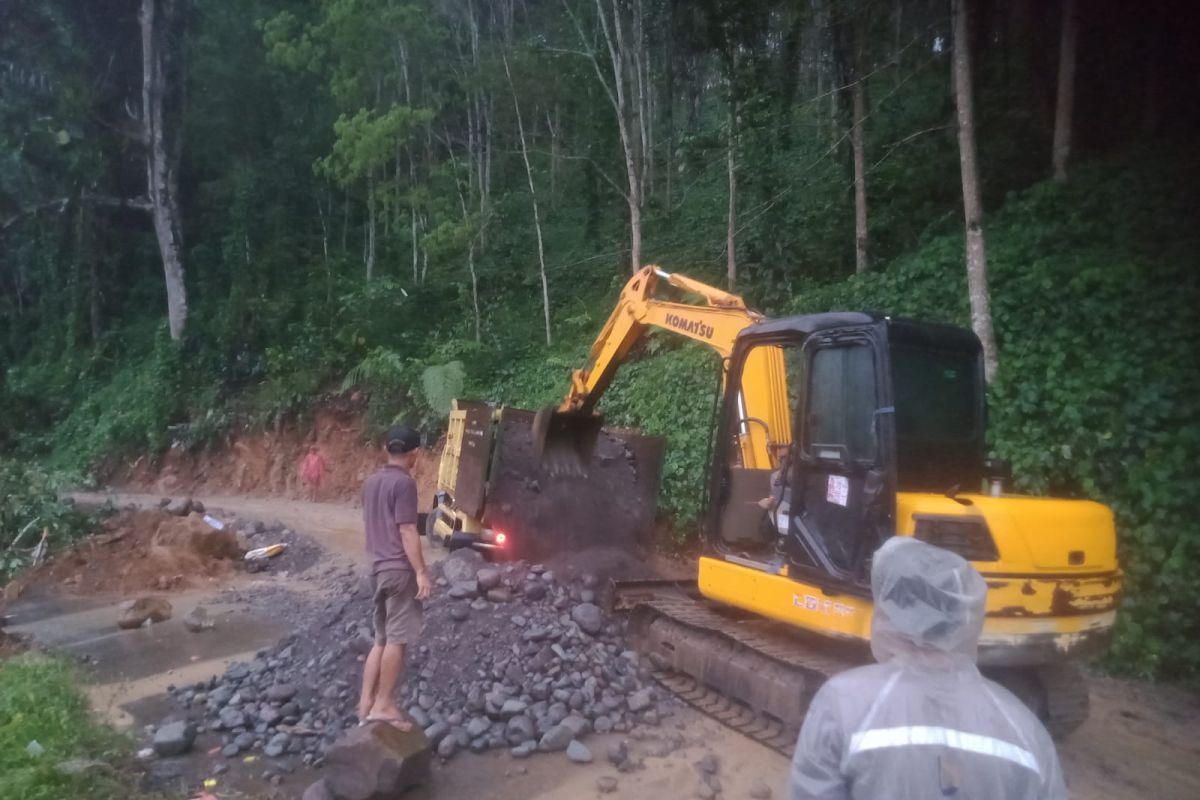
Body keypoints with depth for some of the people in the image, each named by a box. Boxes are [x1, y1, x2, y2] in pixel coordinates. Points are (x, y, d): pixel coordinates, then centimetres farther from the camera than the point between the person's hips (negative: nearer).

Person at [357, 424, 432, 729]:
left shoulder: (371, 482, 12)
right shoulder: (404, 483, -14)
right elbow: (407, 532, -18)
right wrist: (421, 572, -17)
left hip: (378, 568, 8)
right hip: (400, 569, -8)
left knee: (381, 639, 14)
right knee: (397, 638, -1)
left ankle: (366, 704, 15)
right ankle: (383, 705, 4)